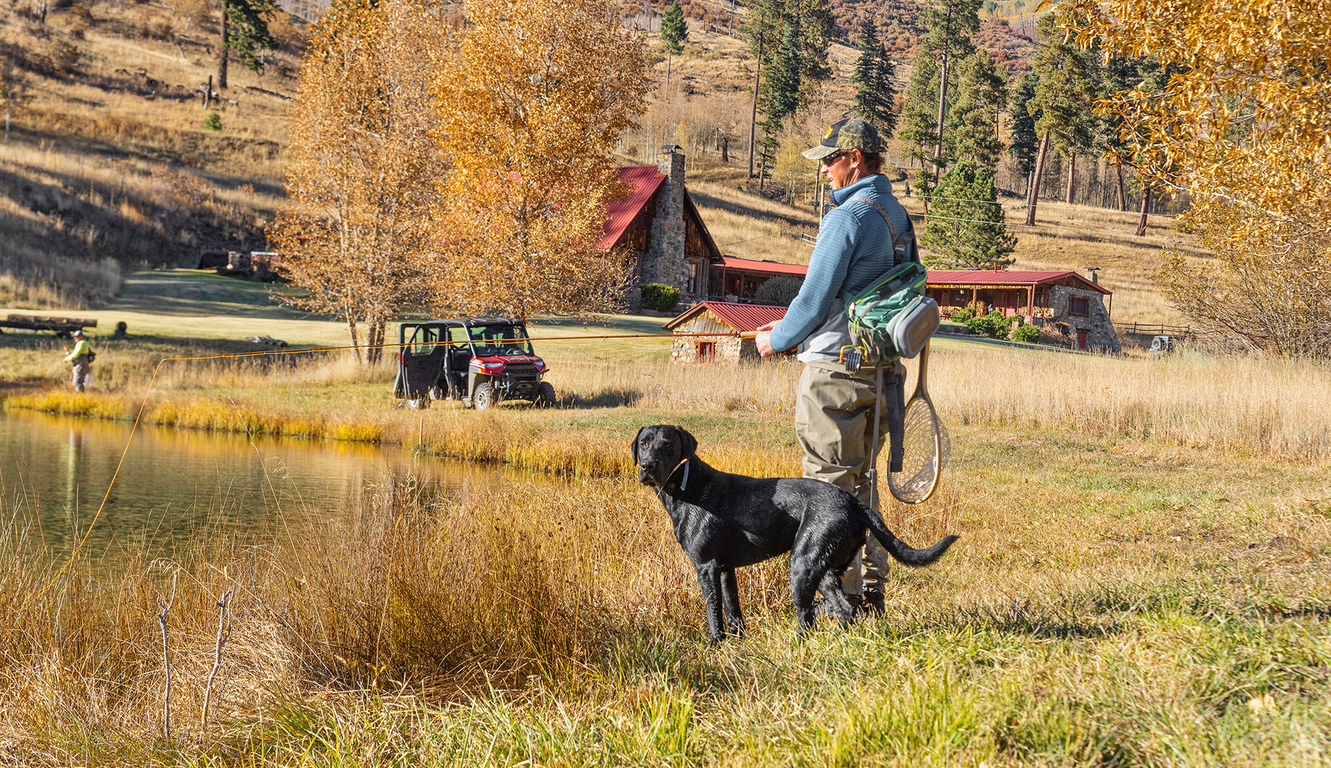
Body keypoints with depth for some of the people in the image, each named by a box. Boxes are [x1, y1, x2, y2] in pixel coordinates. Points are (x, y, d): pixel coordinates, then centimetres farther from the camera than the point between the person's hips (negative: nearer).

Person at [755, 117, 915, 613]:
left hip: (836, 368, -9)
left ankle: (844, 596, 1)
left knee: (830, 487, -1)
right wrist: (792, 325, 21)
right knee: (858, 481, 18)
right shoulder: (897, 216, 12)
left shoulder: (848, 217, -16)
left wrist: (778, 340, 2)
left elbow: (817, 297, -15)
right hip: (879, 367, 9)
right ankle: (870, 587, 22)